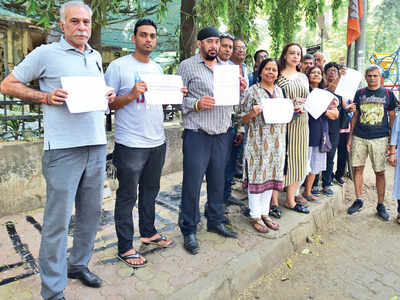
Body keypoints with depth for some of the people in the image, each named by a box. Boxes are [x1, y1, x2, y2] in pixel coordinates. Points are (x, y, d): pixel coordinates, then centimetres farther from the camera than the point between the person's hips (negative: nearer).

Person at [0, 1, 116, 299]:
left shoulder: (96, 56, 17)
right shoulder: (46, 54, 1)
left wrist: (109, 96, 6)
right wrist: (45, 97, -10)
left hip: (97, 146, 6)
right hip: (63, 149, -6)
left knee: (91, 212, 14)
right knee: (58, 219, 0)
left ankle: (79, 264, 34)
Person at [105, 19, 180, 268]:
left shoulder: (157, 68, 14)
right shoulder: (118, 66, -6)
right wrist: (131, 95, -23)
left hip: (157, 141, 7)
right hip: (130, 144, -6)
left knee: (151, 191, 18)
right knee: (127, 196, 3)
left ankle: (149, 232, 36)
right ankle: (125, 247, 17)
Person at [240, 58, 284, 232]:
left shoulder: (279, 91, 14)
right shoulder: (252, 91, -4)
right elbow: (243, 120, -5)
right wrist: (253, 113, -24)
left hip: (276, 141, 6)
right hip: (258, 141, -6)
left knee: (270, 175, 10)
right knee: (257, 177, -1)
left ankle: (265, 213, 23)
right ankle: (255, 216, 12)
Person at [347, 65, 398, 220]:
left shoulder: (388, 94, 6)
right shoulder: (360, 93, 10)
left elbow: (392, 117, 8)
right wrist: (350, 137, 8)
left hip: (379, 138, -1)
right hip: (359, 137, 2)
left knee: (380, 172, 2)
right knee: (357, 168, 3)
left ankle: (381, 204, 15)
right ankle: (358, 200, 18)